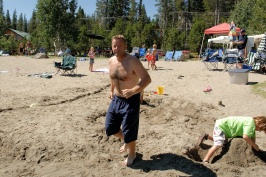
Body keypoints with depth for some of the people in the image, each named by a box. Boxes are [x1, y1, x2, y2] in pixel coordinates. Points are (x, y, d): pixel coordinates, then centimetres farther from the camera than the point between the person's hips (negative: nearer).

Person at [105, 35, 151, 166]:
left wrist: (132, 91, -33)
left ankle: (132, 154, 31)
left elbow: (147, 79, -24)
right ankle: (125, 140, 43)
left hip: (131, 100, -7)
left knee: (129, 130, 4)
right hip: (116, 99, 7)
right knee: (110, 128, 14)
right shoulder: (111, 61, 1)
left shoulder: (133, 61, -21)